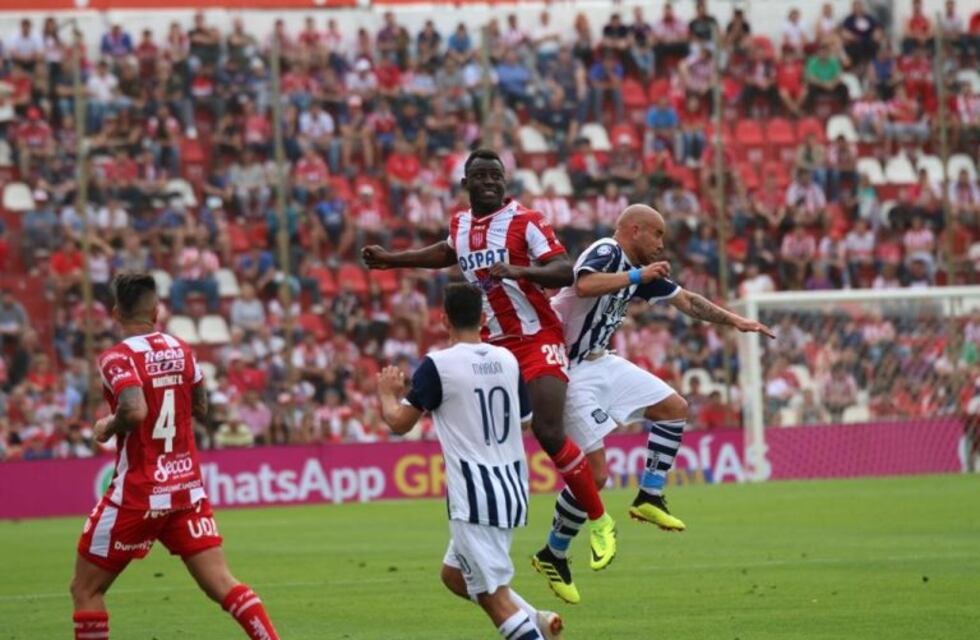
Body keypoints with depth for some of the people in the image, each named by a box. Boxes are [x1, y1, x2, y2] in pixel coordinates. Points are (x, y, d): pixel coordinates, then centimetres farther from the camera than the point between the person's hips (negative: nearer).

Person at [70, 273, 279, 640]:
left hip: (138, 495, -5)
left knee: (85, 589, 9)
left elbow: (135, 411, -29)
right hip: (187, 487, 5)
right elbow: (201, 411, 18)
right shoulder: (181, 351, 7)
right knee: (222, 585, 0)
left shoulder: (118, 358, -13)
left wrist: (107, 427, -10)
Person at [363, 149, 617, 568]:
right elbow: (449, 253, 35)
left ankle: (600, 522, -5)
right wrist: (390, 260, 35)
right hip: (494, 343, 7)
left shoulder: (524, 222, -11)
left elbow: (565, 272, -21)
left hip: (537, 341, -7)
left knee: (548, 432, -19)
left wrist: (518, 271, -36)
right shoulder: (460, 224, 9)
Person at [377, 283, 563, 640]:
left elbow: (399, 423, -4)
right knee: (454, 574, 23)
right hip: (512, 489, 7)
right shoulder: (507, 360, 7)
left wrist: (387, 393, 18)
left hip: (474, 496, -7)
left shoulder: (438, 365, -11)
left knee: (494, 596, -5)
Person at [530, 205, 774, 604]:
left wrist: (733, 320, 20)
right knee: (595, 473, -10)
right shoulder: (606, 252, -16)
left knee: (675, 408, 9)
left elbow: (686, 301, 22)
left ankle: (650, 498, 13)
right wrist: (638, 276, -28)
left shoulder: (640, 270, 10)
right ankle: (553, 555, 5)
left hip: (600, 363, 10)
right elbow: (585, 286, -38)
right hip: (570, 372, -10)